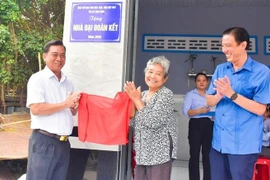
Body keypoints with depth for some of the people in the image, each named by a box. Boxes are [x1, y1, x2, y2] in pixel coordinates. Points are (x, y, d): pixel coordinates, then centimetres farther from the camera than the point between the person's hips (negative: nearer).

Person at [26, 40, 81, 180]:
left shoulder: (67, 83, 14)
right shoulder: (37, 79, -6)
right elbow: (36, 109, -18)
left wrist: (73, 106, -5)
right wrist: (65, 104, -16)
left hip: (64, 142, 6)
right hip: (44, 141, -6)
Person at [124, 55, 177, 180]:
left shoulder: (166, 94, -10)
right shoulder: (143, 94, 9)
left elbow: (154, 122, -21)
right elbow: (133, 122, 7)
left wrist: (137, 100, -14)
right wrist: (131, 99, -4)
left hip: (159, 153, -6)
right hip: (142, 152, 6)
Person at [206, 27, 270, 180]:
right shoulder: (220, 69, 6)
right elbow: (209, 102, 6)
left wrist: (231, 94, -21)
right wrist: (219, 95, -16)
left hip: (243, 145, -5)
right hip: (218, 141, 5)